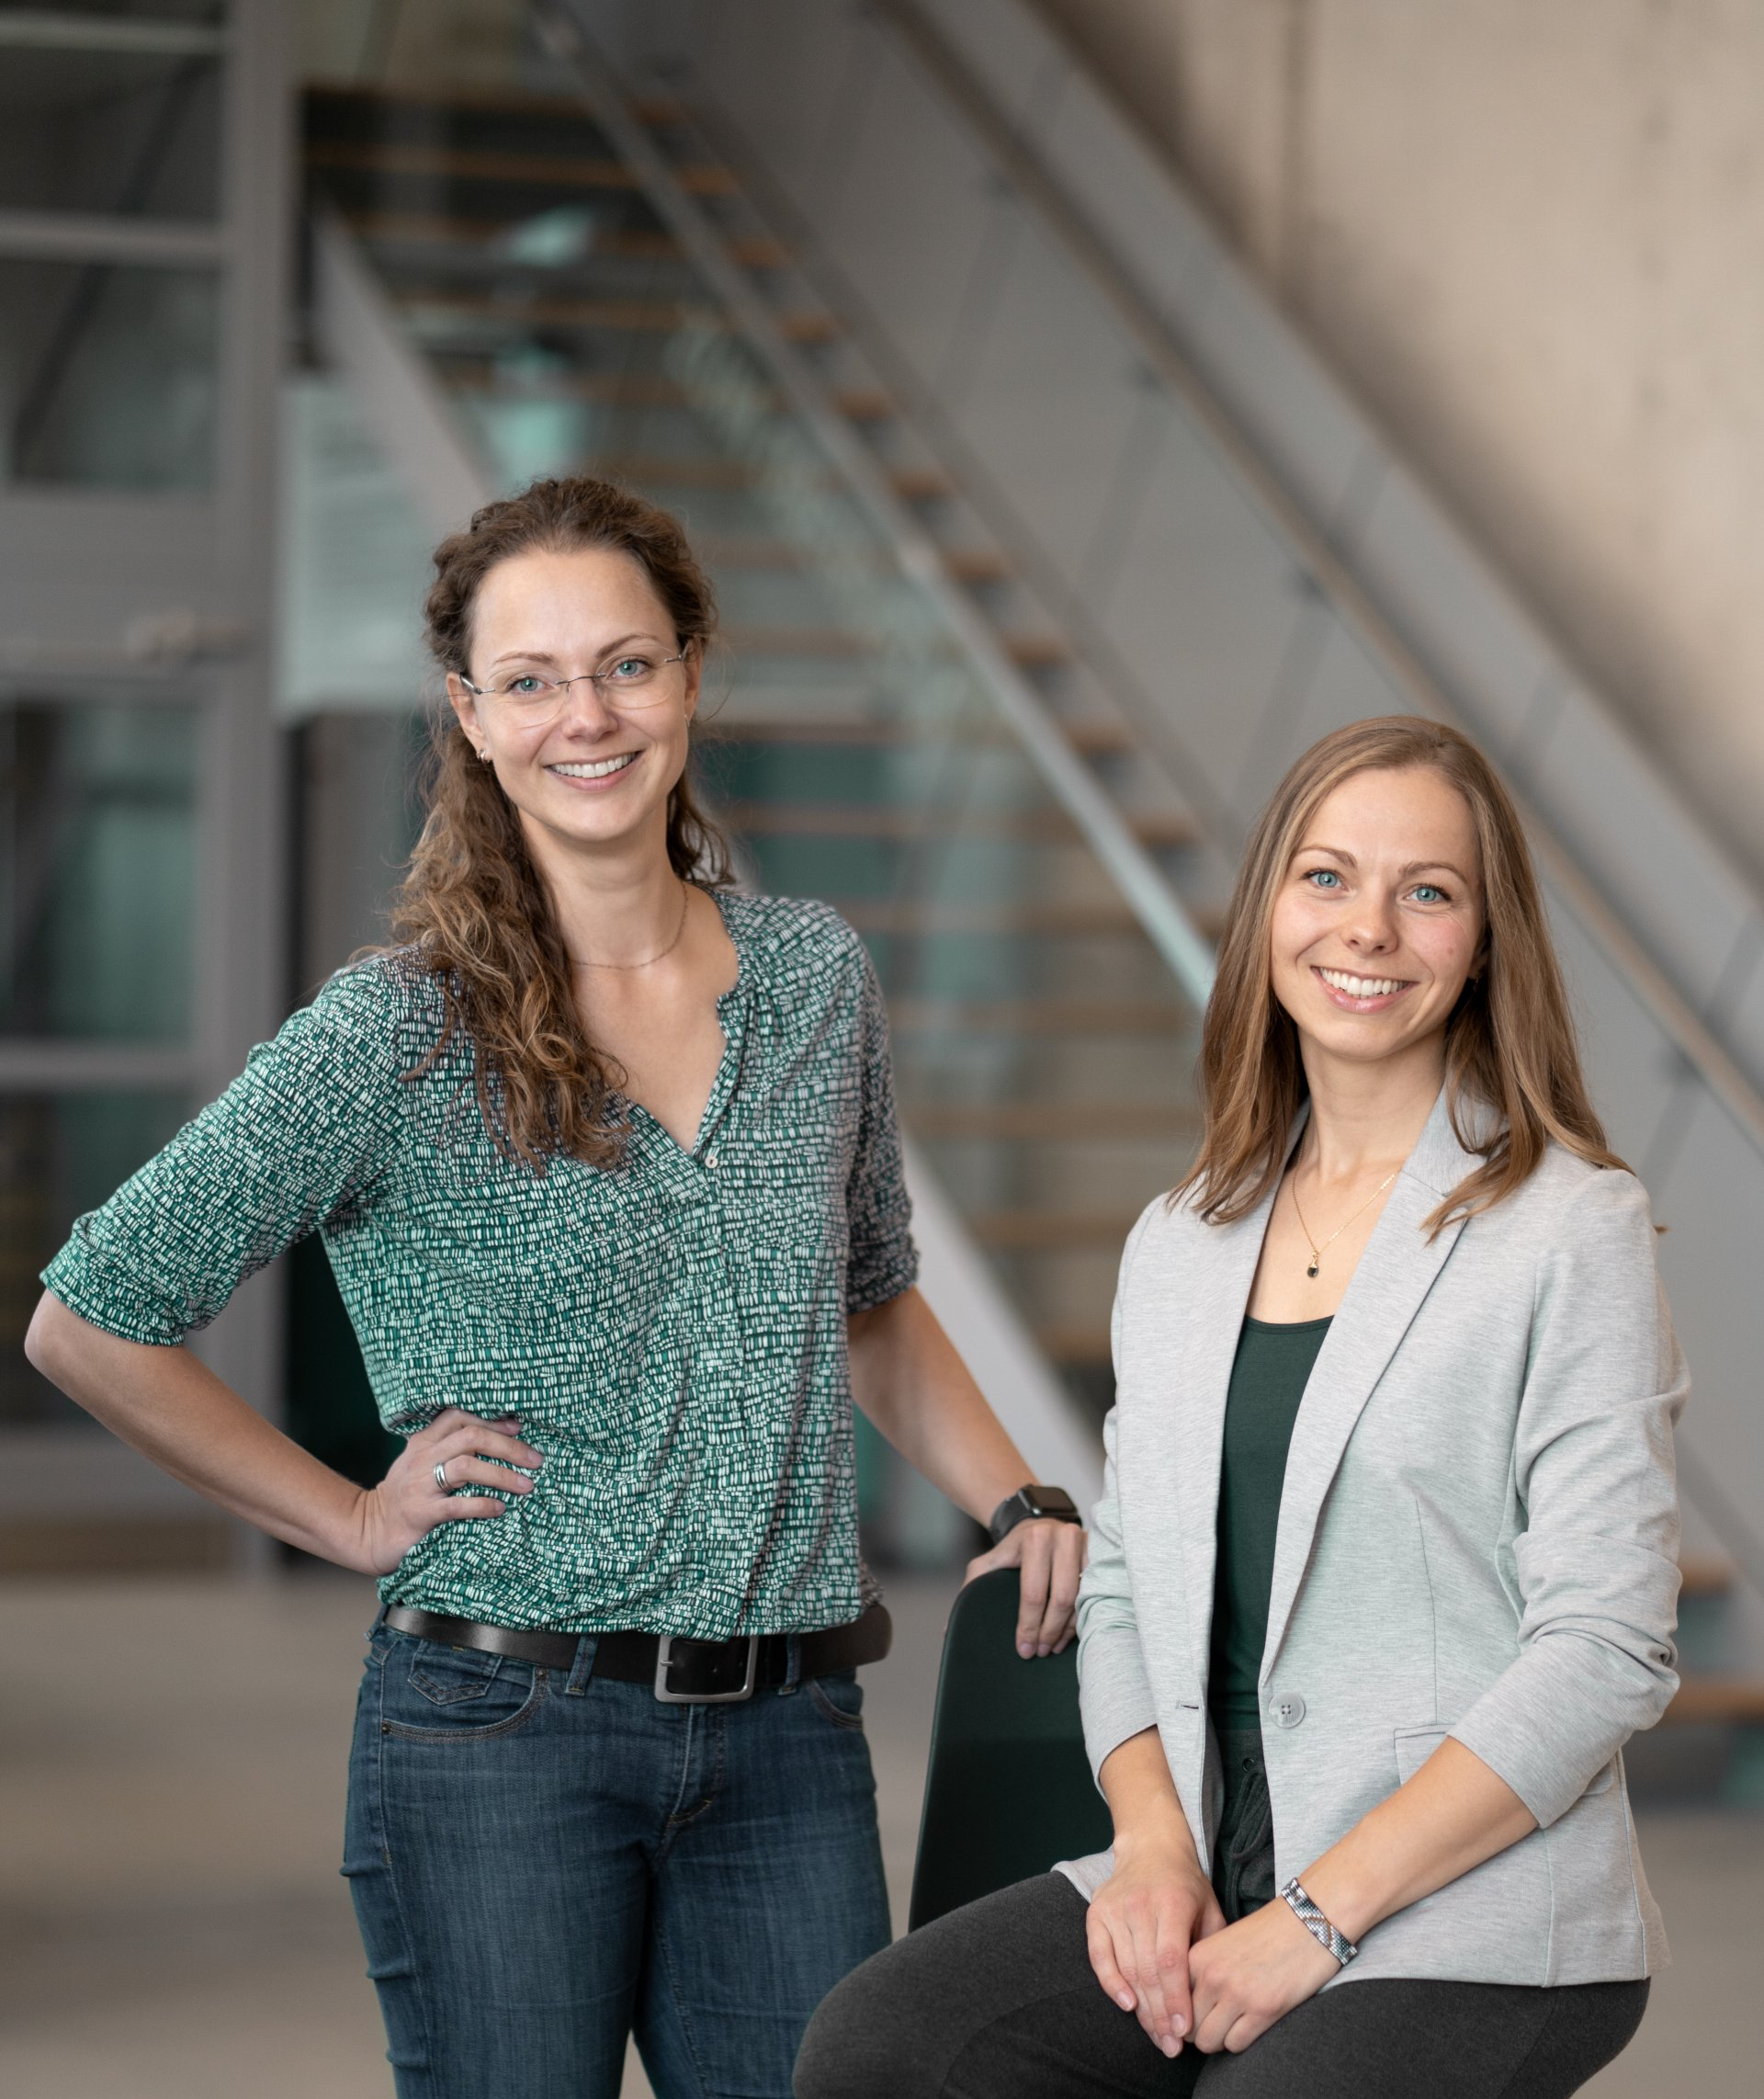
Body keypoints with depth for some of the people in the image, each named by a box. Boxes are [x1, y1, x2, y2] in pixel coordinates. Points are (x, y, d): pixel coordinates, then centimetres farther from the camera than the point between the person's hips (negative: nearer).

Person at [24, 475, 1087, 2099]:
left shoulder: (818, 980, 7)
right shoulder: (396, 1034, -7)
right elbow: (93, 1325, -2)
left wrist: (1017, 1501, 10)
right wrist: (353, 1521, -2)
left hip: (788, 1737, 4)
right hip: (502, 1737, -4)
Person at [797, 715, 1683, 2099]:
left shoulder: (1573, 1231, -3)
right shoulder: (1176, 1248, 15)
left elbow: (1608, 1649, -8)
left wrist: (1322, 1914, -13)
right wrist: (1153, 1836, -3)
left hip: (1473, 1924, -4)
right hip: (1210, 1874, 5)